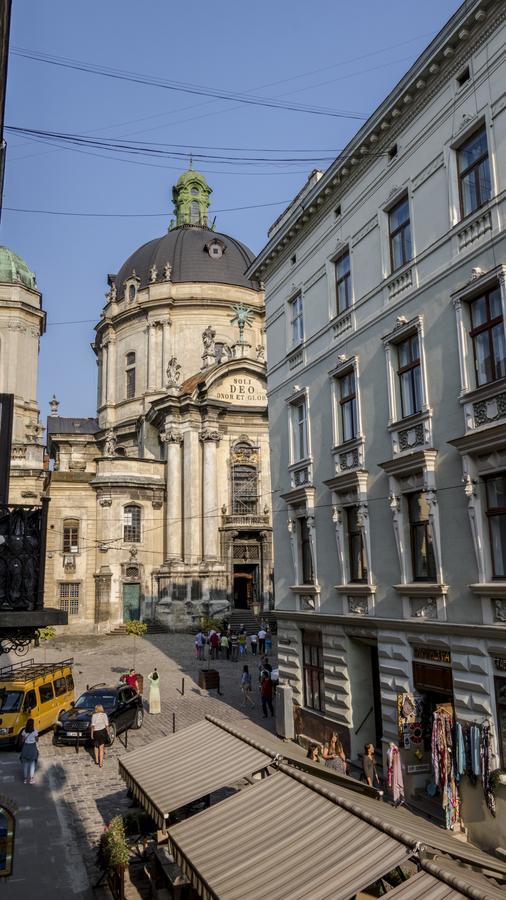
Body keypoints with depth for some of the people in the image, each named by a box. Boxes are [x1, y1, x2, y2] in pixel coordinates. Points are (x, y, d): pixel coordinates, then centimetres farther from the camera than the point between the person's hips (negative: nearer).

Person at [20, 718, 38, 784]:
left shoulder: (24, 731, -10)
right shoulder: (35, 732, -16)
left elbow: (22, 740, -4)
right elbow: (36, 740, -6)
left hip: (25, 747, 2)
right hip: (32, 747, -2)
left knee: (25, 764, 16)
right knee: (32, 764, 12)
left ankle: (25, 778, 23)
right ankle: (31, 779, 12)